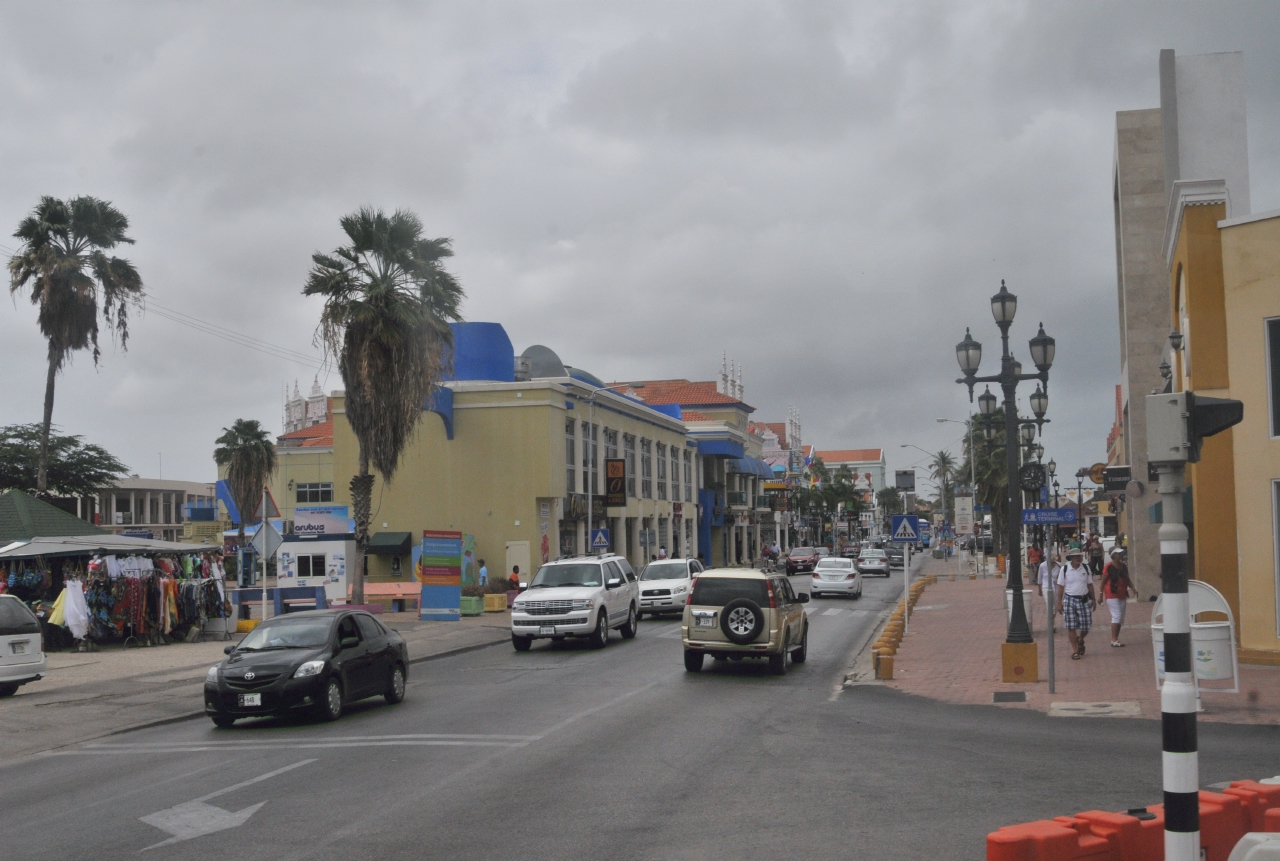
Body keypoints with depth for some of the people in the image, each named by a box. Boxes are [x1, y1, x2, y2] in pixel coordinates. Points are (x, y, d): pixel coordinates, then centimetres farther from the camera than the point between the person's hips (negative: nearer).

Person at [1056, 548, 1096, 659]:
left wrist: (1093, 599, 12)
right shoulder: (1064, 569, -3)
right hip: (1069, 599, -2)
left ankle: (1080, 640, 34)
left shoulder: (1086, 568, 4)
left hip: (1084, 600, 2)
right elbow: (1061, 587, 1)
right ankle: (1074, 650, 11)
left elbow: (1090, 584, 12)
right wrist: (1059, 603, -1)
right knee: (1071, 627, -1)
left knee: (1086, 626, 1)